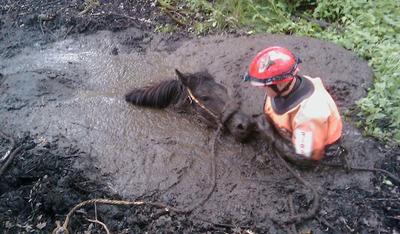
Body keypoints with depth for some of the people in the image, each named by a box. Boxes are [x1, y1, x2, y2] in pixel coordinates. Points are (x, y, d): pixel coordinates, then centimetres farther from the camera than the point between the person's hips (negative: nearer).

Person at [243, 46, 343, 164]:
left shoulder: (309, 114, -41)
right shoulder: (285, 86, -19)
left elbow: (303, 157, -31)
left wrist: (272, 136, -27)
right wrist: (266, 123, -11)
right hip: (293, 137, 8)